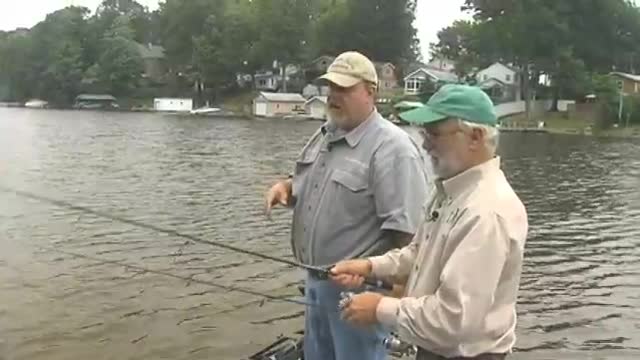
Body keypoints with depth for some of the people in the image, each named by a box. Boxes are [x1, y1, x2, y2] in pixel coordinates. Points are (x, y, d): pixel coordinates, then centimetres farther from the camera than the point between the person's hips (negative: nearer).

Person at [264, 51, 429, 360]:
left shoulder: (392, 147, -20)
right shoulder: (324, 135, 7)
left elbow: (404, 227, -22)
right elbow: (309, 187, 21)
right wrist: (285, 187, 0)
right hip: (316, 279, 8)